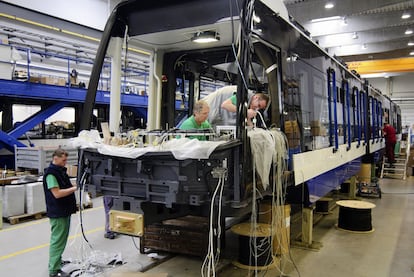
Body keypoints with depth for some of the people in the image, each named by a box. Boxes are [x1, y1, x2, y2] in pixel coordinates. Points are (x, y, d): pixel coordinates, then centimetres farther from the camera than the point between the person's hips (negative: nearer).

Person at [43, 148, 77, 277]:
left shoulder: (61, 171, 11)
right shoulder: (50, 173, -18)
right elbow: (57, 193, -24)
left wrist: (74, 185, 6)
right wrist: (74, 188, -20)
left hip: (65, 212, 9)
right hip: (57, 213, -9)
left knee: (61, 239, 19)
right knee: (57, 241, -3)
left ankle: (56, 261, 32)